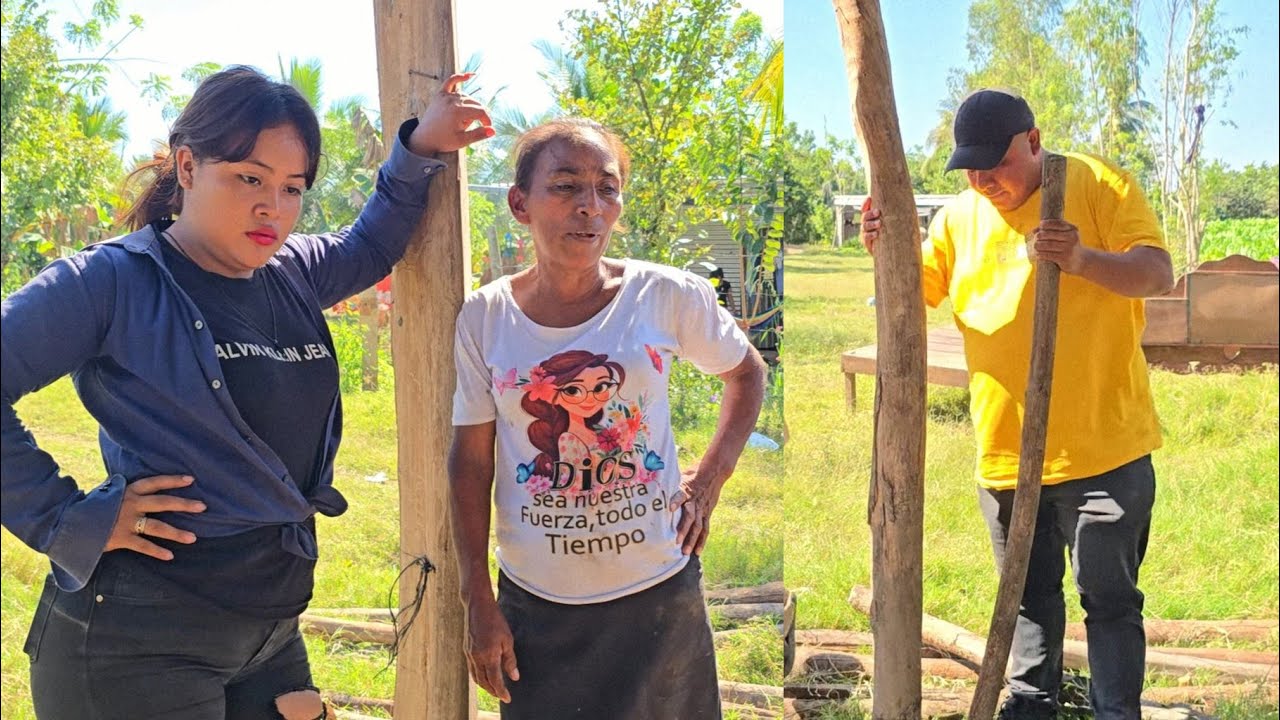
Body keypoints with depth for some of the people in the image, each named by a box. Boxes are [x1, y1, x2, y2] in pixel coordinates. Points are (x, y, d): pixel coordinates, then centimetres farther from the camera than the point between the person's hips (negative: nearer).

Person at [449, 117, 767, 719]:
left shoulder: (668, 297, -9)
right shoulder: (485, 318, -6)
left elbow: (747, 374, 9)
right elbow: (471, 463, -1)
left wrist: (708, 481, -2)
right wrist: (478, 602, -2)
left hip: (658, 591, 0)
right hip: (535, 599, 0)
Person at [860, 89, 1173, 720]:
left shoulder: (1098, 185, -6)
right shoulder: (960, 215, 9)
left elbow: (1158, 273, -13)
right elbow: (919, 291, 13)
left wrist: (1085, 261, -32)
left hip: (1103, 443, -5)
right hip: (1004, 449, 5)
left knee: (1108, 596, 1)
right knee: (1030, 594, 18)